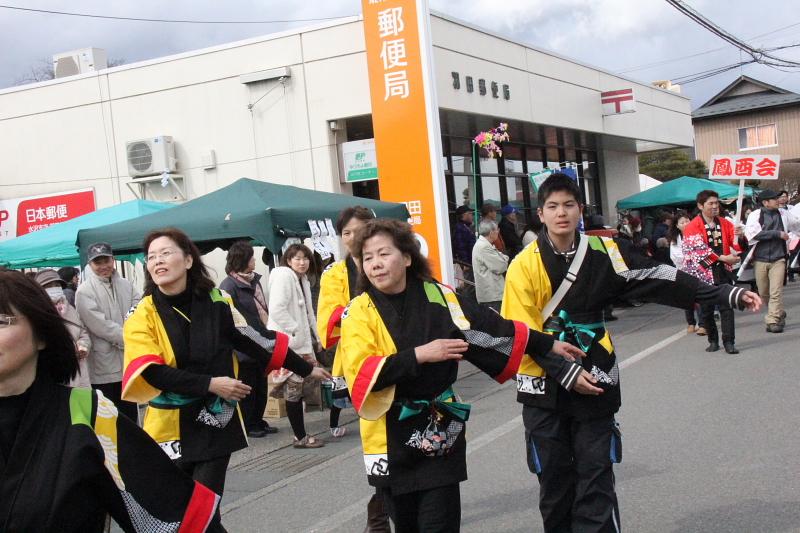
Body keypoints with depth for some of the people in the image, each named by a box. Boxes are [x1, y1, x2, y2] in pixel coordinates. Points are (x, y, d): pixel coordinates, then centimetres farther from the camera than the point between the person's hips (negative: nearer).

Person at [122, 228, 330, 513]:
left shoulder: (216, 301, -2)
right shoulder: (142, 314, -6)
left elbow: (253, 341, 6)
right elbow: (151, 372, -15)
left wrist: (306, 369, 10)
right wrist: (210, 384, -21)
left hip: (216, 420, 1)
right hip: (169, 425, 0)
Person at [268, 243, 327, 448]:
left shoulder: (302, 280, 17)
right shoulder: (283, 275, -11)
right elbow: (277, 309, -22)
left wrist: (315, 337, 14)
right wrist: (296, 331, -19)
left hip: (302, 341, 9)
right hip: (287, 343, -9)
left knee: (311, 379, 9)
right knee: (294, 389, -3)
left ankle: (301, 434, 18)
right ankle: (301, 437, 6)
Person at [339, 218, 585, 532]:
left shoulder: (438, 297, -2)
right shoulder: (359, 312, -7)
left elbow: (493, 329, 4)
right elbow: (362, 373, -19)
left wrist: (548, 345, 7)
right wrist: (419, 354, -24)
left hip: (439, 431, 1)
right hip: (391, 437, 0)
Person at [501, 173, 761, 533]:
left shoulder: (602, 252, -1)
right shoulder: (524, 266, -8)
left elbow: (657, 278, -3)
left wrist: (726, 294, -7)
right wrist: (566, 374, -13)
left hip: (594, 384, 1)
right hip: (545, 387, -1)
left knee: (596, 479, 1)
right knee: (554, 481, 9)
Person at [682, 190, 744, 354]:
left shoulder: (725, 223, 9)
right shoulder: (692, 227, -6)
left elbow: (736, 246, 10)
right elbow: (700, 250, -15)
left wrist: (738, 235, -13)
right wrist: (724, 258, -21)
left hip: (723, 272, 2)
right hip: (704, 272, -2)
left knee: (727, 307, -5)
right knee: (706, 310, 6)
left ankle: (729, 342, -1)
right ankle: (713, 341, 21)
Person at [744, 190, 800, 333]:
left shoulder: (784, 214, 7)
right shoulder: (755, 215, -3)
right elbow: (753, 234, -17)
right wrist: (778, 233, -14)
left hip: (778, 258, 1)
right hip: (760, 259, 0)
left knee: (776, 292, -10)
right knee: (763, 293, 10)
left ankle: (773, 321, -5)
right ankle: (779, 314, 32)